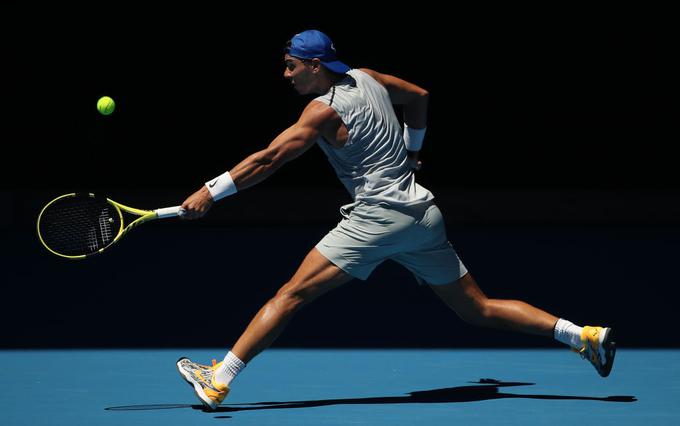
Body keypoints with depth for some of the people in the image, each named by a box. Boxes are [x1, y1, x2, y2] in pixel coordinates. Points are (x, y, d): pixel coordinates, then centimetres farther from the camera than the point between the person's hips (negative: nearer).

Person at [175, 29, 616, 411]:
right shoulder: (367, 78, 11)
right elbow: (419, 96, 28)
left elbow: (269, 159, -16)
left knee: (293, 293, -9)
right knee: (479, 310, 13)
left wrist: (211, 192, -14)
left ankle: (218, 381, -13)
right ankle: (584, 336, 5)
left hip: (380, 216, -8)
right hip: (425, 216, 8)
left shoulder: (325, 110, -11)